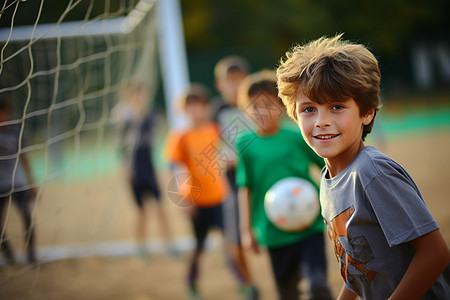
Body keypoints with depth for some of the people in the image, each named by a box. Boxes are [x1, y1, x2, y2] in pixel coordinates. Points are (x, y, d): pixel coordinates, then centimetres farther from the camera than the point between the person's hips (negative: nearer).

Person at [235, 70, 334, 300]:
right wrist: (246, 229, 4)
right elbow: (244, 189, 4)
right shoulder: (245, 145, -1)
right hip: (274, 233, 2)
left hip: (310, 227, -2)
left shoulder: (298, 138, -5)